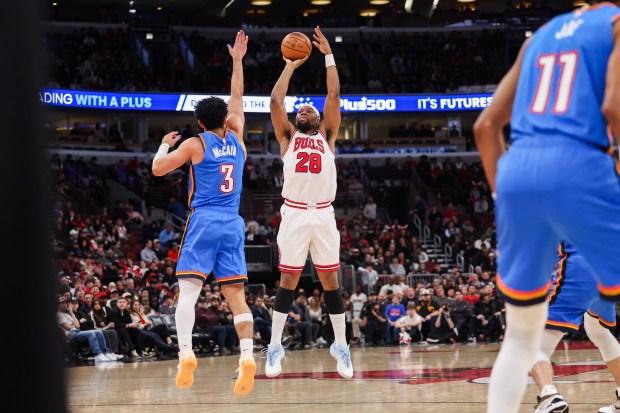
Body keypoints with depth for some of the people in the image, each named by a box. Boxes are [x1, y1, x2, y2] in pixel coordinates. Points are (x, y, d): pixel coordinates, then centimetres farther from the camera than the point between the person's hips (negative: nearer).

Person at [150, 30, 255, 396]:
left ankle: (186, 353, -26)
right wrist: (237, 61, 32)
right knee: (237, 295, 0)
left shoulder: (195, 144, 1)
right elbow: (237, 100, 26)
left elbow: (158, 168, 1)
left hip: (203, 222, -3)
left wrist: (165, 144, 19)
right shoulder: (237, 139, 12)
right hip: (233, 224, 3)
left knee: (188, 290, -8)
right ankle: (248, 356, -17)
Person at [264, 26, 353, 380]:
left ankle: (341, 346, 8)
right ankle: (275, 347, 6)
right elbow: (276, 100, 4)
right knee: (289, 279, 1)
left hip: (323, 215, 1)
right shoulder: (287, 137, 13)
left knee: (331, 279, 3)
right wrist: (291, 65, 12)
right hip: (294, 214, -1)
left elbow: (334, 96, 8)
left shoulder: (328, 136, 15)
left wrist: (328, 56, 8)